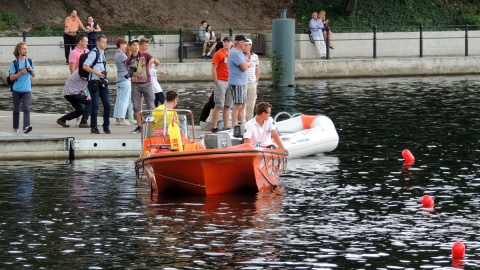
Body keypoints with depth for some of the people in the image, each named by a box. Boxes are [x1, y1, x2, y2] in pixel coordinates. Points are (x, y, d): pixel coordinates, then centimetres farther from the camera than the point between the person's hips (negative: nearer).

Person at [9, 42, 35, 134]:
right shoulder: (14, 63, -5)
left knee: (26, 108, -15)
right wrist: (21, 73, -18)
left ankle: (26, 127, -27)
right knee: (16, 109, 11)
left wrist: (31, 70, -7)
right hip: (17, 90, -1)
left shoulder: (30, 61, 6)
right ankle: (15, 128, 24)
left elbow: (33, 75, 14)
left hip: (27, 90, 1)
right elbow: (11, 77, -7)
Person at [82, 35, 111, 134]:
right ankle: (93, 127, 3)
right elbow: (85, 66, -17)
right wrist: (96, 72, -22)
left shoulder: (103, 53, 14)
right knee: (95, 105, -4)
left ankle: (106, 126, 12)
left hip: (103, 82, 7)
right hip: (94, 82, -7)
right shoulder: (93, 53, -10)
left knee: (107, 104, 3)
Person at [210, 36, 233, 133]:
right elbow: (213, 69, -8)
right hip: (221, 82, -6)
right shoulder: (218, 54, -4)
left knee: (227, 106, 8)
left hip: (230, 82, 6)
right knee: (218, 106, -8)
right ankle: (214, 127, -7)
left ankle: (226, 127, 13)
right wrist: (216, 82, -13)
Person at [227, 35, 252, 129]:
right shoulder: (235, 53, -15)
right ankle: (234, 127, -12)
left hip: (242, 83, 10)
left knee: (242, 106, 11)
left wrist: (246, 64, -4)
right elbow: (244, 67, -18)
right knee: (237, 106, -12)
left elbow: (250, 64, 17)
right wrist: (247, 63, 2)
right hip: (237, 83, -10)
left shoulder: (240, 53, 19)